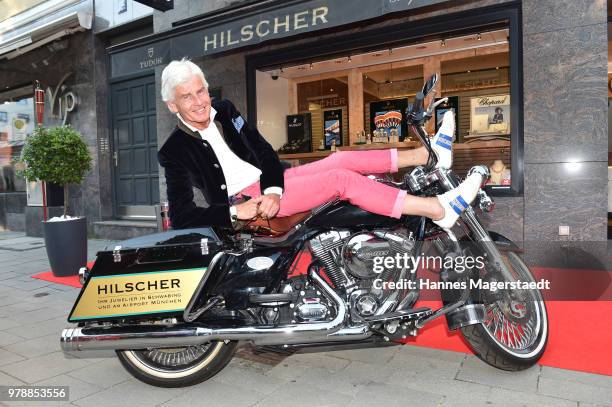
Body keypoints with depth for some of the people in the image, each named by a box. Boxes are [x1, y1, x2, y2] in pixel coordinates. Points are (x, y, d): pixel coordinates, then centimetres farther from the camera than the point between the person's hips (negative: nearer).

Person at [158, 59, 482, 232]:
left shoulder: (223, 110, 7)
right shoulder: (174, 153, -9)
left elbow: (264, 152, 3)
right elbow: (181, 216, -15)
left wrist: (272, 190, -16)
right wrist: (235, 212, -26)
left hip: (268, 185, 7)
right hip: (243, 199, -7)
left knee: (341, 159, -8)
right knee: (341, 179, -22)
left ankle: (428, 154, -2)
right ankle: (439, 209, -24)